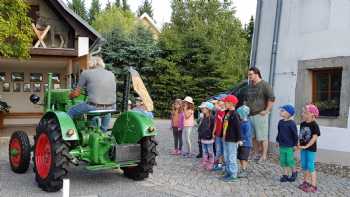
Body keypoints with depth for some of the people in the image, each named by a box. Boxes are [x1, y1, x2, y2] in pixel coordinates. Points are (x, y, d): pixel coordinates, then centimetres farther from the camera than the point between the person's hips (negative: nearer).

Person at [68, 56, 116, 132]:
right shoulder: (111, 74, 14)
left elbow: (76, 93, 7)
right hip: (111, 108, 4)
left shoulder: (86, 73, 3)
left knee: (71, 112, 20)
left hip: (94, 107, -4)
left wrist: (70, 96, 29)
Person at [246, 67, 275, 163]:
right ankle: (256, 154, 22)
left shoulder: (264, 85, -8)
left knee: (262, 137, -2)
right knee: (253, 137, 12)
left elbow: (271, 98, -14)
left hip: (260, 115, -8)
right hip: (250, 115, 8)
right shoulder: (250, 85, 16)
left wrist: (266, 111, -15)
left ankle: (264, 156, 4)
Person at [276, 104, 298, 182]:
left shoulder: (291, 123, -15)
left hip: (289, 146, -6)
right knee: (283, 161, 8)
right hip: (282, 145, 7)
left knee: (290, 160, -1)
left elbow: (295, 134, -11)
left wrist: (295, 144, -9)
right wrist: (277, 140, 18)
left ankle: (294, 172, 22)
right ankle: (285, 175, 18)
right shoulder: (280, 122, 5)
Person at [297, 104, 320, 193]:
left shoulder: (314, 125, -16)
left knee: (310, 166, -4)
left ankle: (313, 186, 3)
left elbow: (314, 137, -20)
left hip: (311, 149, -7)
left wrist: (306, 146, -23)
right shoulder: (302, 124, 5)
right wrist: (299, 144, 1)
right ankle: (305, 182, 28)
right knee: (304, 166, 14)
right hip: (303, 148, 7)